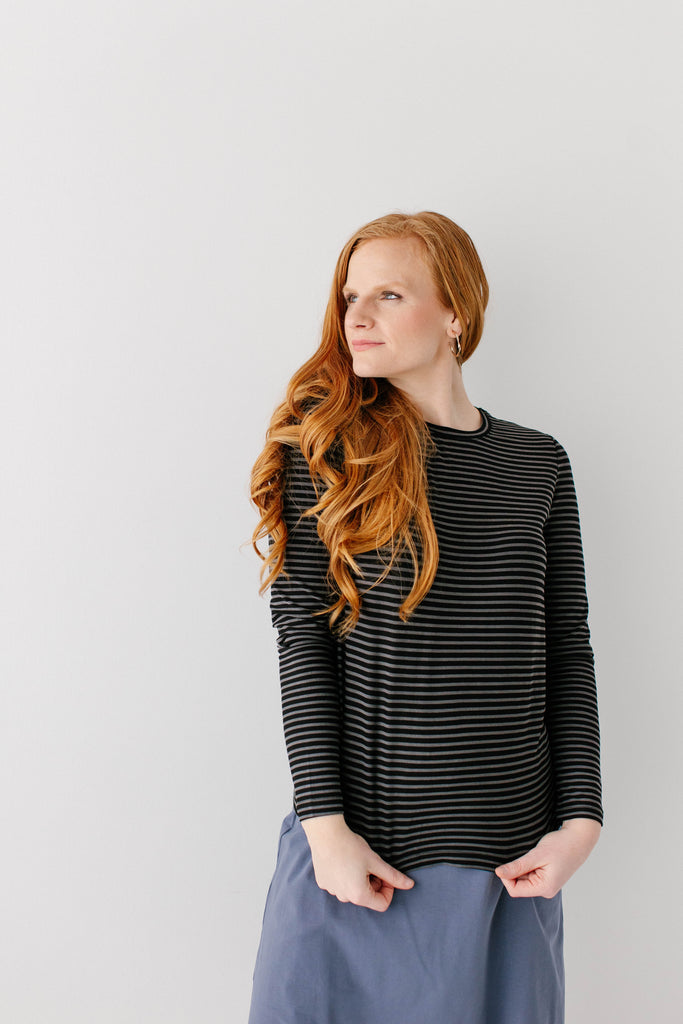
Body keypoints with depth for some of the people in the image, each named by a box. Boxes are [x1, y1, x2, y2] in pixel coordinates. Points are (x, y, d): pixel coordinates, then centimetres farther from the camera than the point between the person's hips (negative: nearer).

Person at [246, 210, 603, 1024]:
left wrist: (580, 820, -2)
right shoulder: (329, 444, -1)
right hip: (359, 838, -2)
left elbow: (566, 652, 5)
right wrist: (325, 822, -12)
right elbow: (301, 635, -7)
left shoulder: (538, 463, 4)